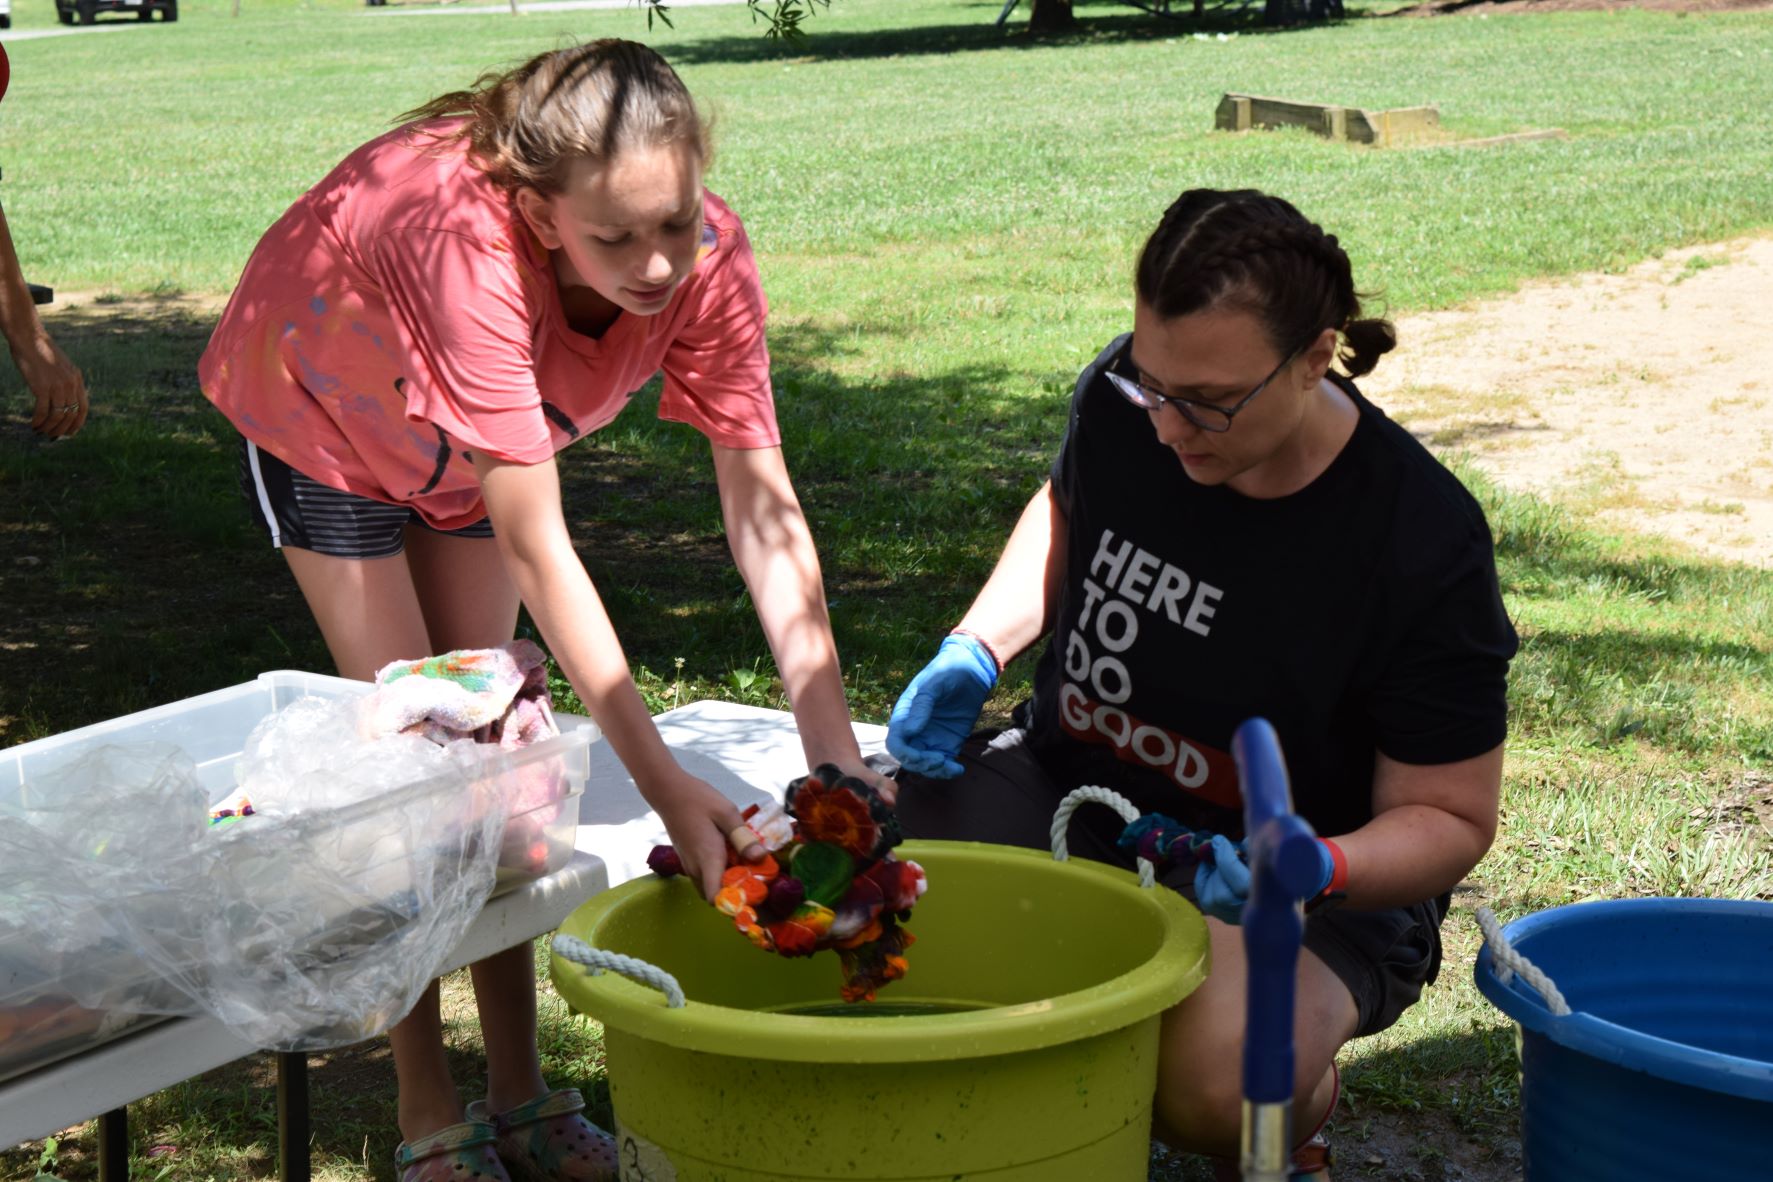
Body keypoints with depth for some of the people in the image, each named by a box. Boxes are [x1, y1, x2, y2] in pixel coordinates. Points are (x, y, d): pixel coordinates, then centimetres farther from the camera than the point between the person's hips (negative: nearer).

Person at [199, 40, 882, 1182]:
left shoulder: (708, 257, -31)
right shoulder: (470, 242, -45)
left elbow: (765, 514, -30)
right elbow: (536, 545, -45)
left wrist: (839, 757, -38)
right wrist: (663, 779, -47)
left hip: (464, 438, 5)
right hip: (317, 412, -4)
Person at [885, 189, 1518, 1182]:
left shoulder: (1423, 543, -22)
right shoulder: (1124, 400, -10)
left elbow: (1450, 817, -13)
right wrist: (975, 651, -1)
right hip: (1068, 784, 5)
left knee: (1211, 1081, -38)